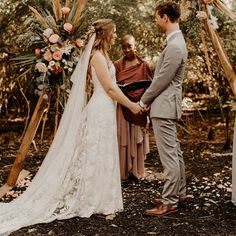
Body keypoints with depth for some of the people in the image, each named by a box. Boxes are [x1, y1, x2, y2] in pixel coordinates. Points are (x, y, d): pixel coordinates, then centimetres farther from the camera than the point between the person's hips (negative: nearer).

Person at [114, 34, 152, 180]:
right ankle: (122, 171, 10)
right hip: (122, 107, -1)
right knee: (122, 138, 0)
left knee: (137, 138, 7)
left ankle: (137, 170, 18)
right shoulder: (117, 65, 3)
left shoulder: (143, 65, 4)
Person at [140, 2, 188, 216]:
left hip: (164, 108, -11)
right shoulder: (176, 42, 13)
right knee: (174, 152, 16)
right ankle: (179, 193, 28)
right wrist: (148, 100, 16)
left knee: (169, 155, -4)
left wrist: (143, 101, -5)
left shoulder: (175, 47, -19)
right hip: (166, 106, 11)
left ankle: (169, 202, 3)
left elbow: (162, 80, -18)